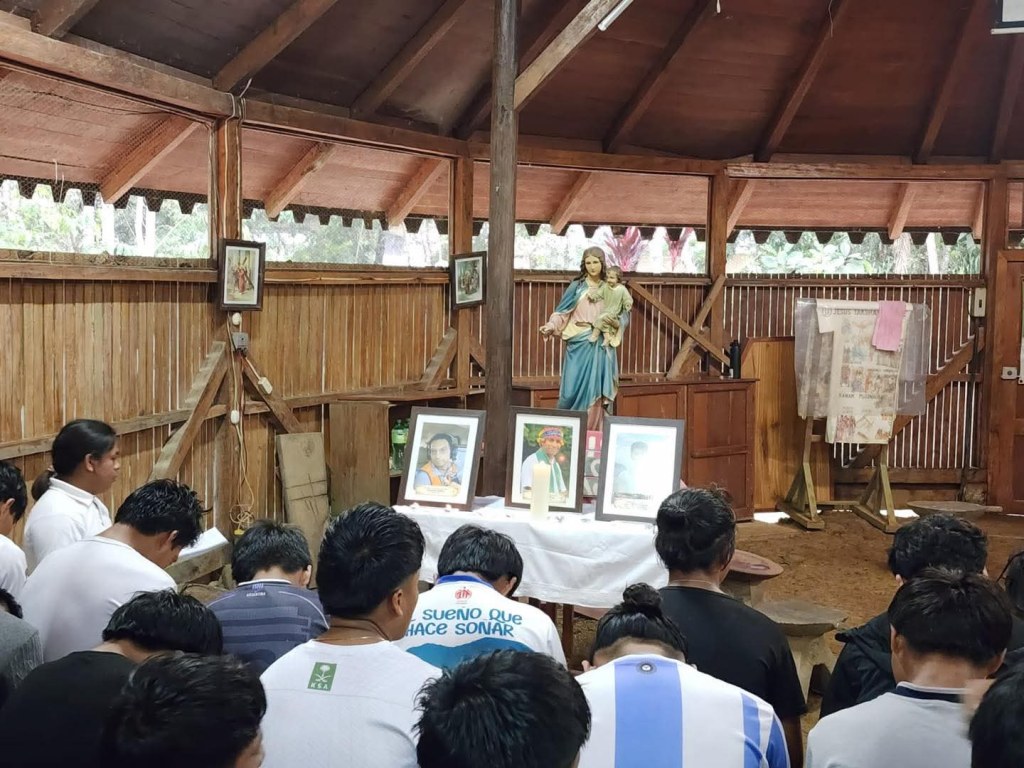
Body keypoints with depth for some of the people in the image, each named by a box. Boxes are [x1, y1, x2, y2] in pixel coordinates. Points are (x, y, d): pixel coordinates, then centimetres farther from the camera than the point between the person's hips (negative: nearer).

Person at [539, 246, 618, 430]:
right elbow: (562, 312, -4)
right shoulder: (577, 286, 2)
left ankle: (594, 431, 7)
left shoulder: (608, 289, 11)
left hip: (601, 346, 3)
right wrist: (551, 326, -20)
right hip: (580, 344, -3)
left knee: (596, 388, 2)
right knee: (576, 386, -6)